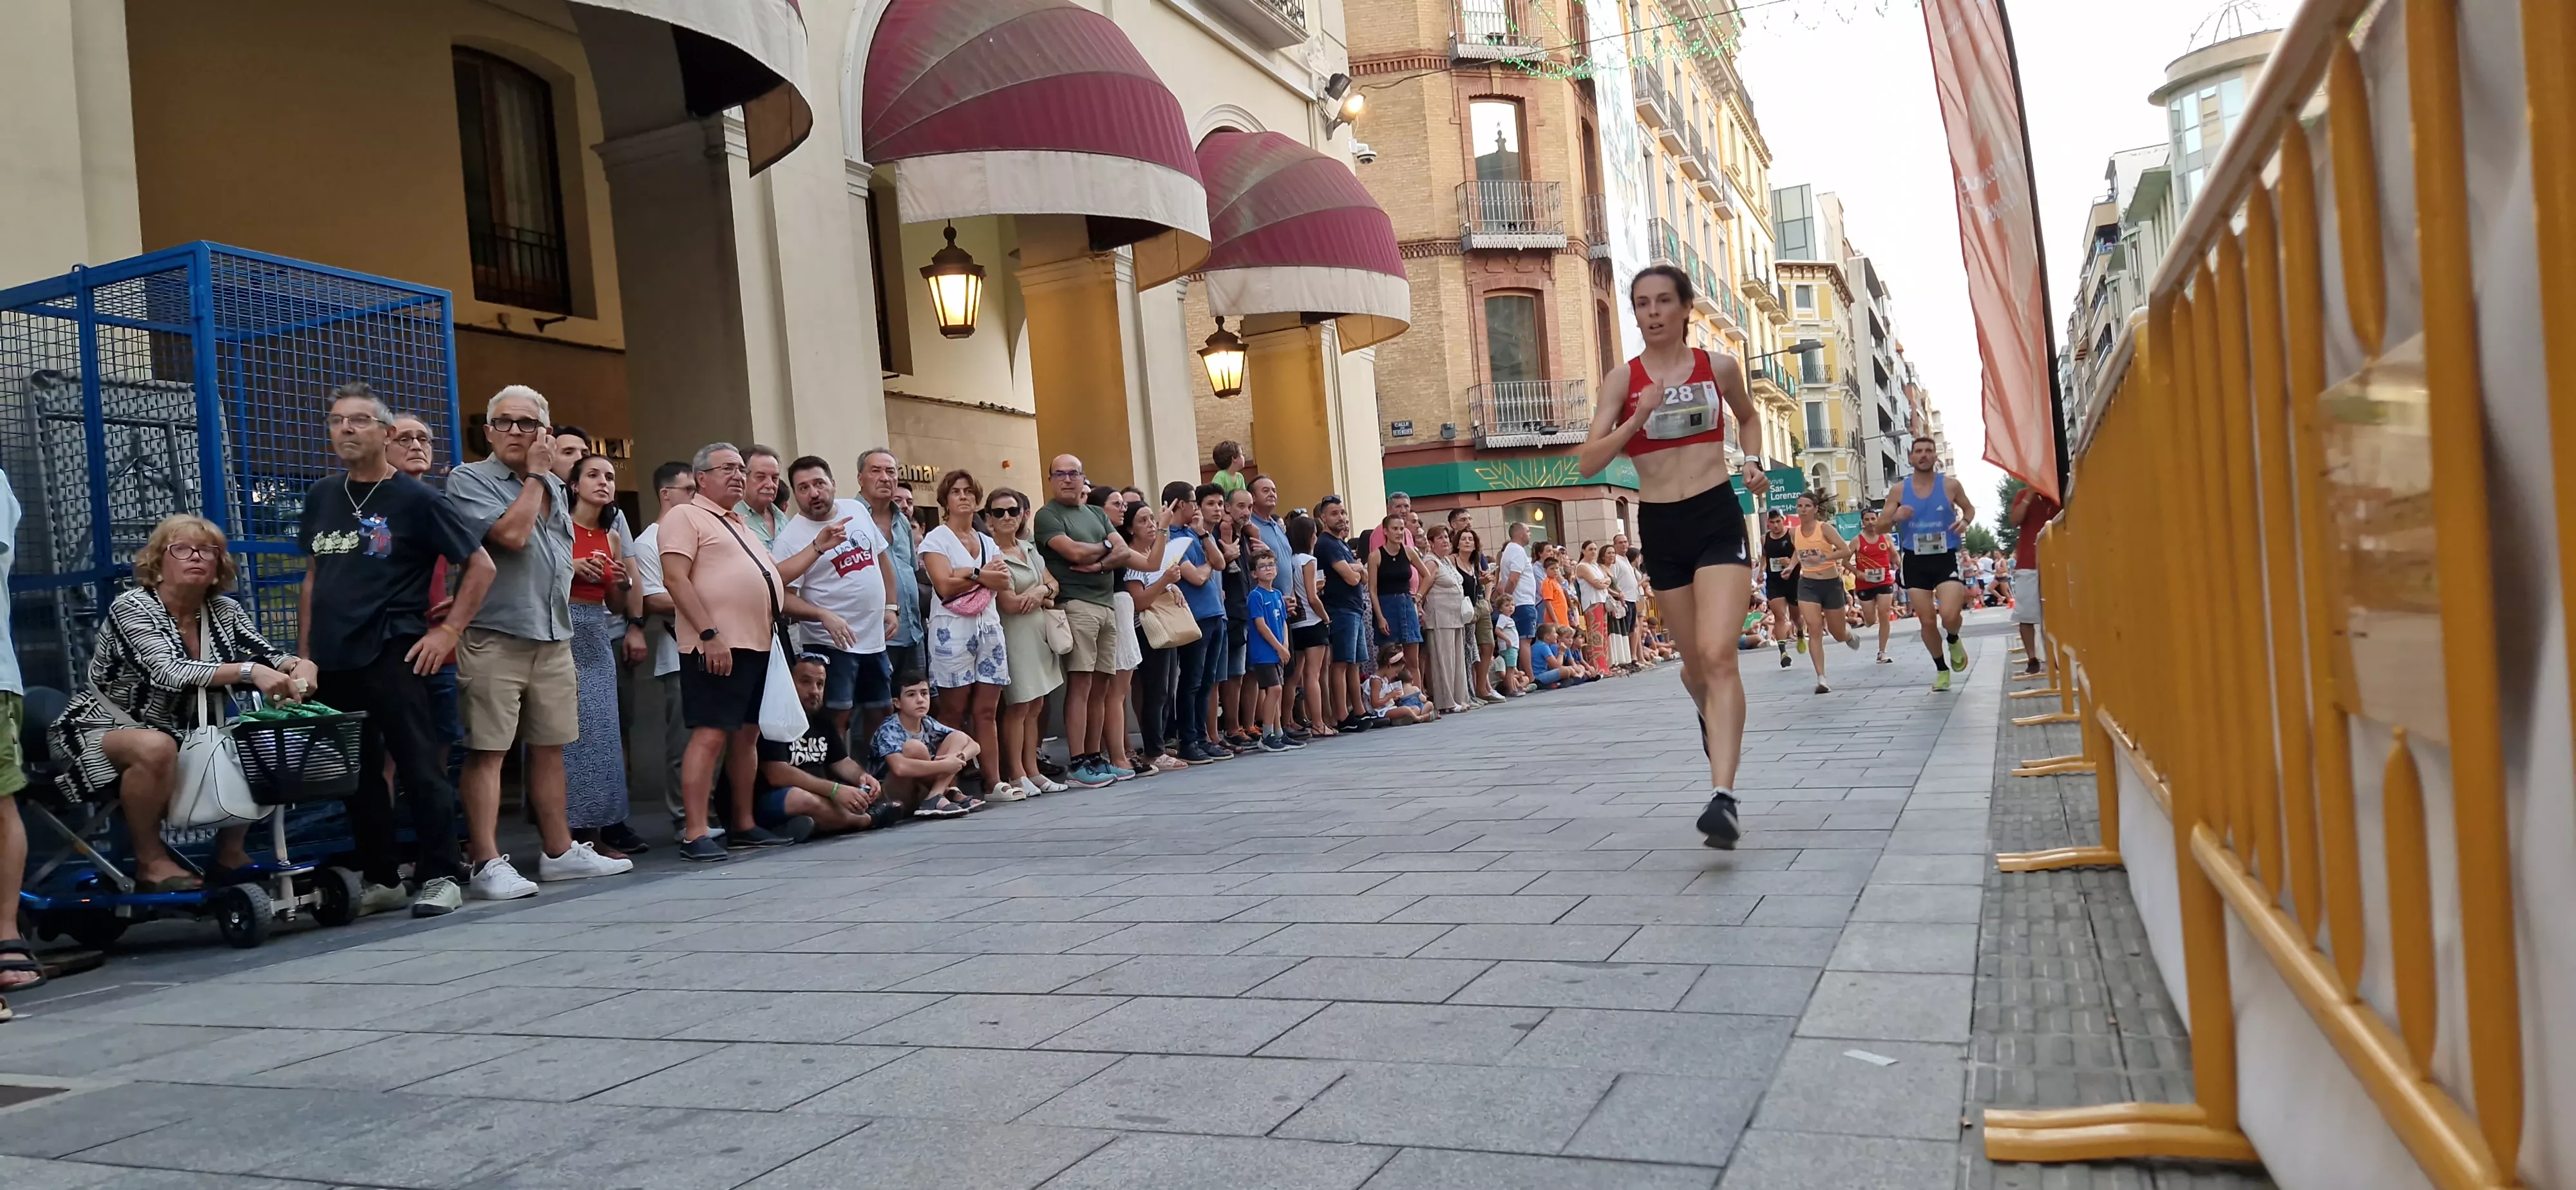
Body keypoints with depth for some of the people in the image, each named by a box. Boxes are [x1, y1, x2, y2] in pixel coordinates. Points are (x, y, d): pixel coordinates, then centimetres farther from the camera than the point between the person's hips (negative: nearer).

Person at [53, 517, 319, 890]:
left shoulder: (225, 611, 1)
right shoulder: (132, 607, -17)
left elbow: (268, 657, -8)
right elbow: (169, 672, -33)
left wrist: (300, 666, -34)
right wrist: (248, 670, -48)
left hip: (178, 734, 6)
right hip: (103, 729, -6)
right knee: (157, 747, -37)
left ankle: (230, 849, 4)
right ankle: (150, 860, -18)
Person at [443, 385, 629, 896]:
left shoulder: (556, 488, 18)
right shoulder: (468, 480, -2)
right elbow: (511, 534, -17)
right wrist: (534, 475, -7)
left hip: (554, 637, 7)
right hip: (495, 637, -6)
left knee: (550, 747, 11)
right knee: (487, 751, -6)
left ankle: (558, 851, 19)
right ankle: (486, 864, -6)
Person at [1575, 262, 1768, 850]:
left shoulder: (1719, 366, 2)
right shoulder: (1623, 380, -1)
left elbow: (1749, 415, 24)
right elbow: (1588, 462, -9)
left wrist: (1753, 461, 7)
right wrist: (1635, 421, -21)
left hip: (1718, 518, -2)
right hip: (1660, 527, 2)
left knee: (1718, 654, -19)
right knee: (1695, 662, 15)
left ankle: (1723, 795, -24)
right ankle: (1715, 717, 52)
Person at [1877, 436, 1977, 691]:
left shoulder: (1950, 485, -3)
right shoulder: (1898, 491, 0)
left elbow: (1969, 508, 15)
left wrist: (1965, 521, -8)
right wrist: (1895, 517, -18)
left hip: (1946, 557, -2)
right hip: (1916, 561, 2)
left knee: (1949, 615, -20)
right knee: (1927, 621, 4)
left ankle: (1954, 641, 17)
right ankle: (1941, 669, 24)